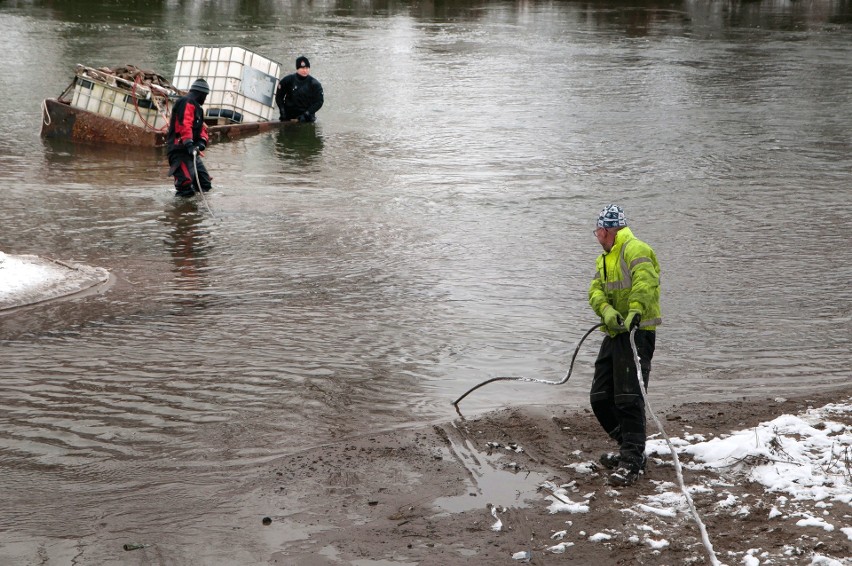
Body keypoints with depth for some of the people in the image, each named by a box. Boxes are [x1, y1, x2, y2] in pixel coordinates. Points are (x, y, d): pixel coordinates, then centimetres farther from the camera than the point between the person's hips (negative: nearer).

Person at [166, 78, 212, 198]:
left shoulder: (196, 107, 26)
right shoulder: (187, 103, -8)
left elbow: (201, 127, 19)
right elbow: (184, 124, -22)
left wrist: (202, 141, -3)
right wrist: (189, 144, -32)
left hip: (190, 151, 11)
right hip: (180, 149, -11)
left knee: (205, 184, 10)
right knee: (186, 183, -25)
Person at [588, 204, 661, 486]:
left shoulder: (635, 250, -7)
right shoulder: (604, 259, 22)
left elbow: (644, 282, -24)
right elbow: (595, 291, 7)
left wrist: (635, 311, -40)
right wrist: (607, 311, -14)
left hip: (637, 332, -10)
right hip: (614, 333, 10)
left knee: (629, 399, -14)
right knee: (600, 398, 9)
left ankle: (632, 462, -12)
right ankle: (630, 449, 21)